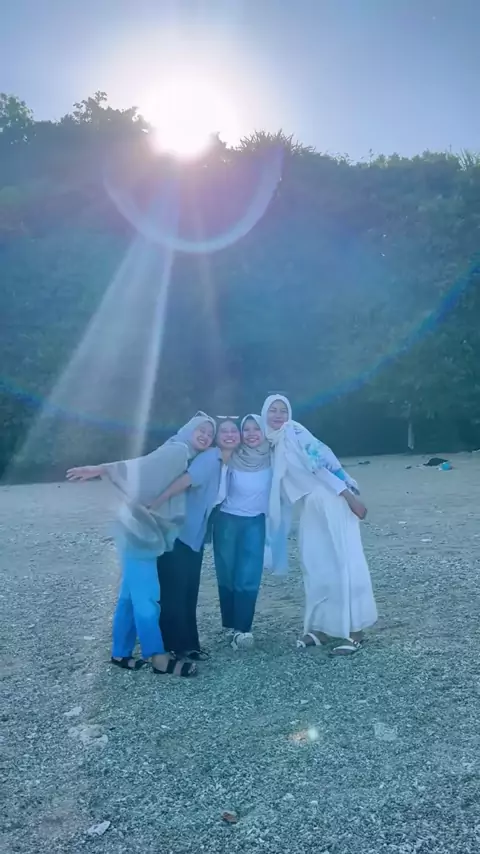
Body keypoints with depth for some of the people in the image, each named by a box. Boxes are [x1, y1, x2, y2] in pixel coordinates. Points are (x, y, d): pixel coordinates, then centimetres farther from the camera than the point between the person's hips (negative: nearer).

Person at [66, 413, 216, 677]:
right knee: (146, 596, -1)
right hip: (139, 531, -9)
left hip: (149, 532, 10)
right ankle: (159, 658, 7)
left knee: (132, 595, 15)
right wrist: (101, 469, -35)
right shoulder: (176, 450, -13)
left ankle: (121, 653, 25)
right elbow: (140, 465, -24)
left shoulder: (190, 459, 15)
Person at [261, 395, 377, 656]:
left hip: (332, 500, -8)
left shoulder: (296, 433, -10)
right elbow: (282, 485, 17)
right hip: (310, 506, 8)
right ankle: (321, 627, 17)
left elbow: (324, 463, -16)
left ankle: (354, 630, 0)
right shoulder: (272, 444, 12)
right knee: (314, 564, 8)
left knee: (343, 562, -6)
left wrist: (351, 497, -19)